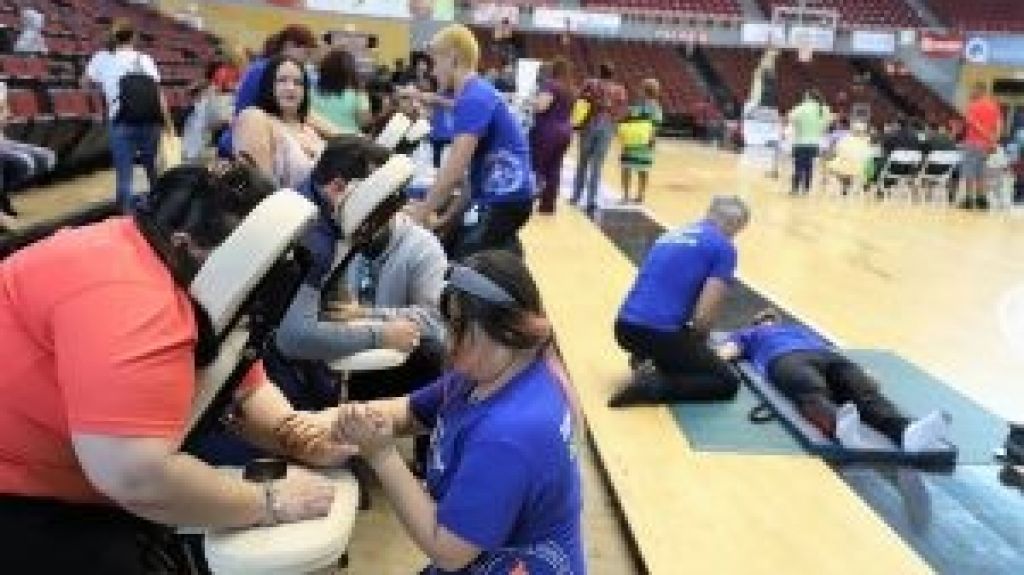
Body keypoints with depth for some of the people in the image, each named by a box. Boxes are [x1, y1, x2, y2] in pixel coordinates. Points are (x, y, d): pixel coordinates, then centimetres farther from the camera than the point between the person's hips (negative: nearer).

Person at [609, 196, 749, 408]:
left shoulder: (672, 235, 22)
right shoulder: (724, 247, 0)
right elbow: (705, 314, -9)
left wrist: (692, 346, 38)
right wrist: (696, 346, 12)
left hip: (625, 327, 8)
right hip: (661, 332, -8)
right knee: (727, 382, 10)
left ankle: (646, 362, 8)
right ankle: (654, 385, -8)